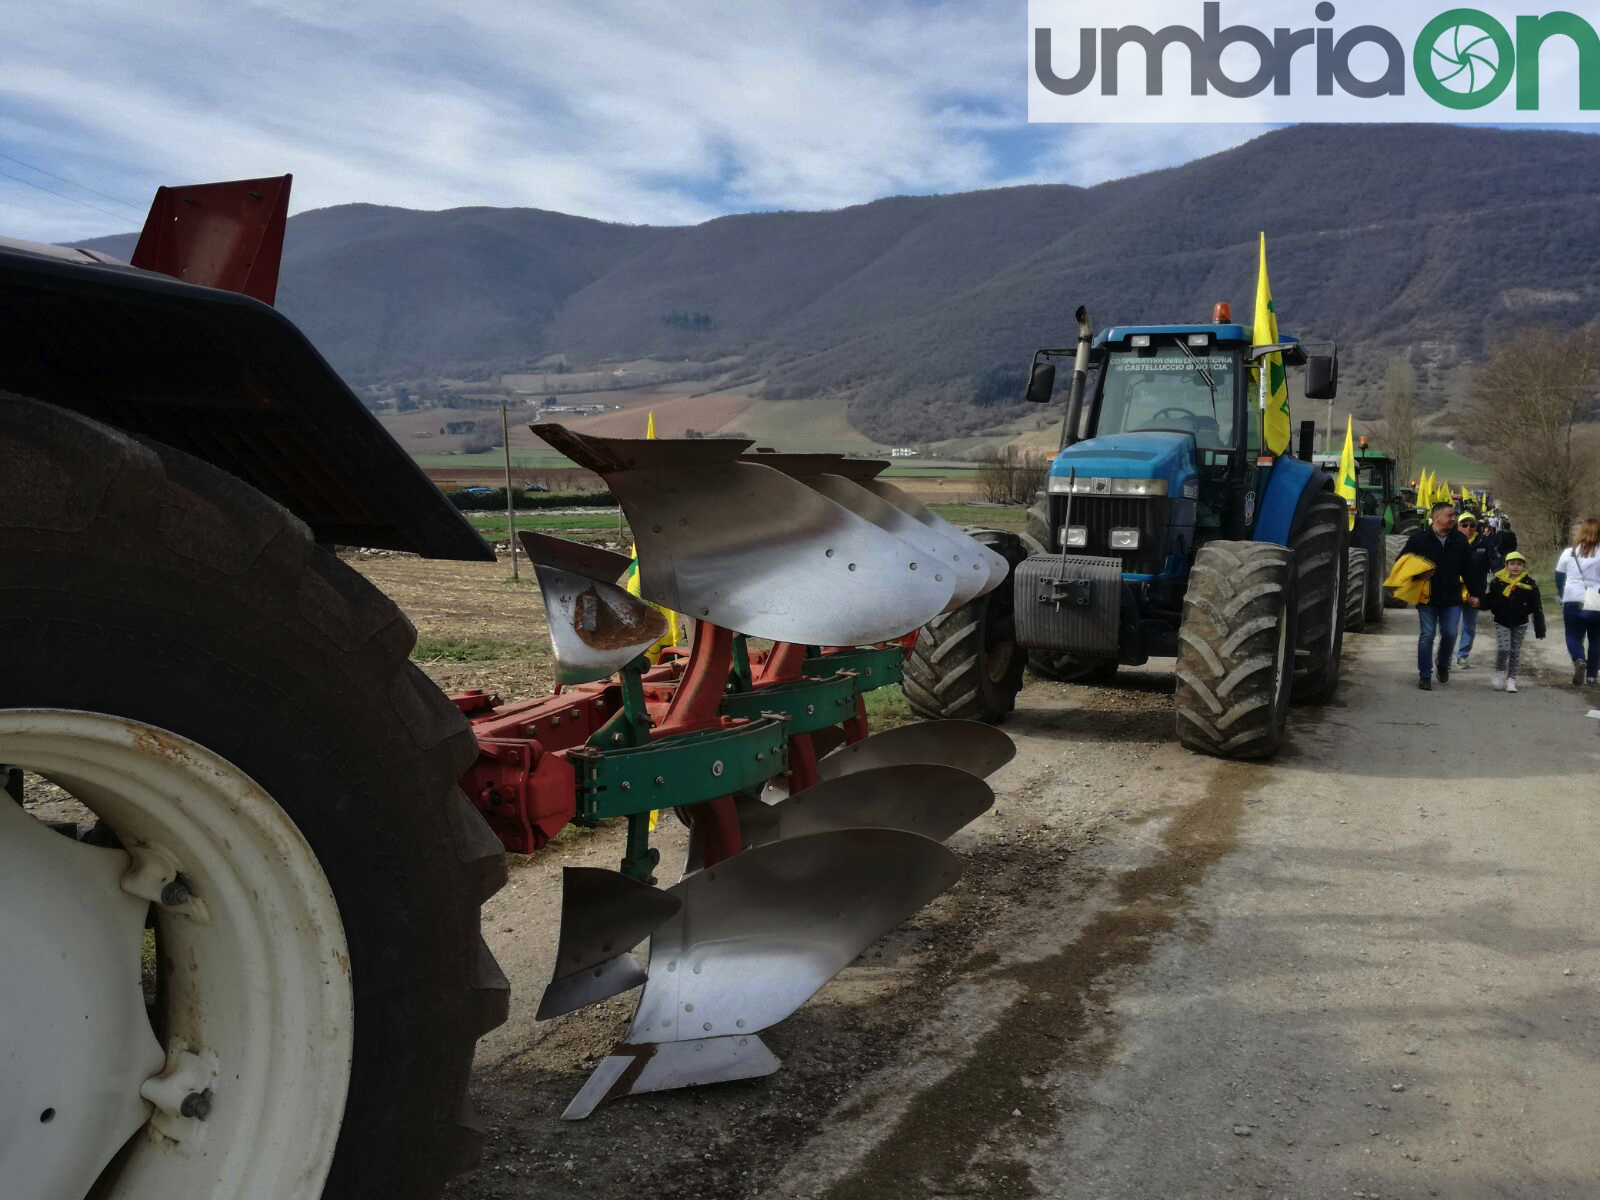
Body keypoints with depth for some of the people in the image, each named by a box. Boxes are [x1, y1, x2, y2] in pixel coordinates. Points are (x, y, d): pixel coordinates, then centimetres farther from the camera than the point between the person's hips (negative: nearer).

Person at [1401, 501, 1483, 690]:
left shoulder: (1460, 540, 5)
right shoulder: (1419, 538, -6)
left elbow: (1468, 569, 9)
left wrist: (1475, 593, 7)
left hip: (1452, 598, 3)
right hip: (1427, 597, -3)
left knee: (1450, 634, 1)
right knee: (1427, 636, 1)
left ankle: (1443, 665, 29)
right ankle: (1425, 675, 10)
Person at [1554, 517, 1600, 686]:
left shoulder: (1569, 552, 1)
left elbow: (1559, 577, 8)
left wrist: (1563, 597, 20)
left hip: (1573, 602, 1)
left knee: (1573, 636, 9)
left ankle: (1579, 660, -20)